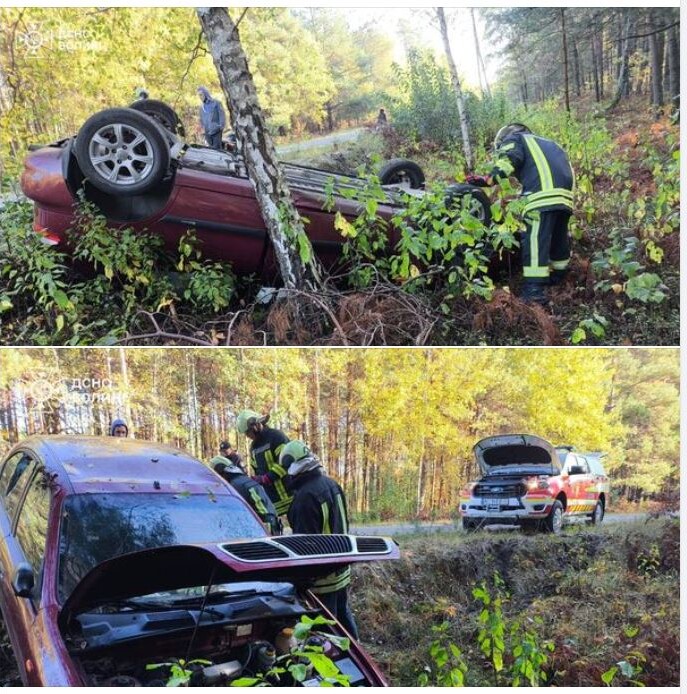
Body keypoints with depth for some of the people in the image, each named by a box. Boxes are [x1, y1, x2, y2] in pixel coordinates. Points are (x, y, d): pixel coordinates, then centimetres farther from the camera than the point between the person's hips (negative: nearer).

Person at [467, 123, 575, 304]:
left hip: (544, 194, -8)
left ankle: (534, 290, -19)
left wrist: (487, 180, -3)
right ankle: (558, 278, 38)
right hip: (564, 194, 8)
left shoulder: (513, 140, 17)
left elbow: (508, 161, -6)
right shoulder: (543, 142, 41)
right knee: (559, 237, 22)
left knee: (534, 240, -12)